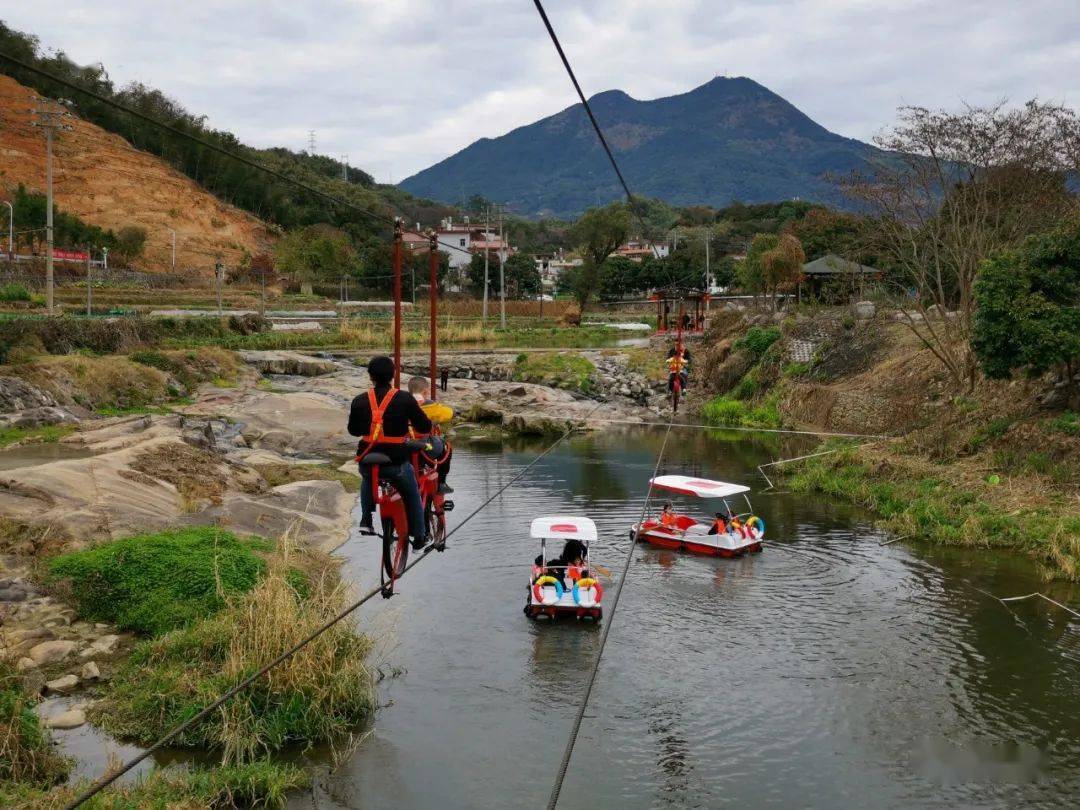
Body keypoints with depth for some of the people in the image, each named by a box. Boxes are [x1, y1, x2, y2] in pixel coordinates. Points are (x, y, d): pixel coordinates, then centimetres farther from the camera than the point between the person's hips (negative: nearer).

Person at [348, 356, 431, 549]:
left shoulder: (359, 401, 0)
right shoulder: (405, 399, -7)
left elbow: (353, 430, 14)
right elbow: (424, 427, 0)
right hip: (396, 463, -2)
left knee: (367, 480, 38)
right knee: (412, 495, 23)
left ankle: (366, 520, 29)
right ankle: (419, 536, 29)